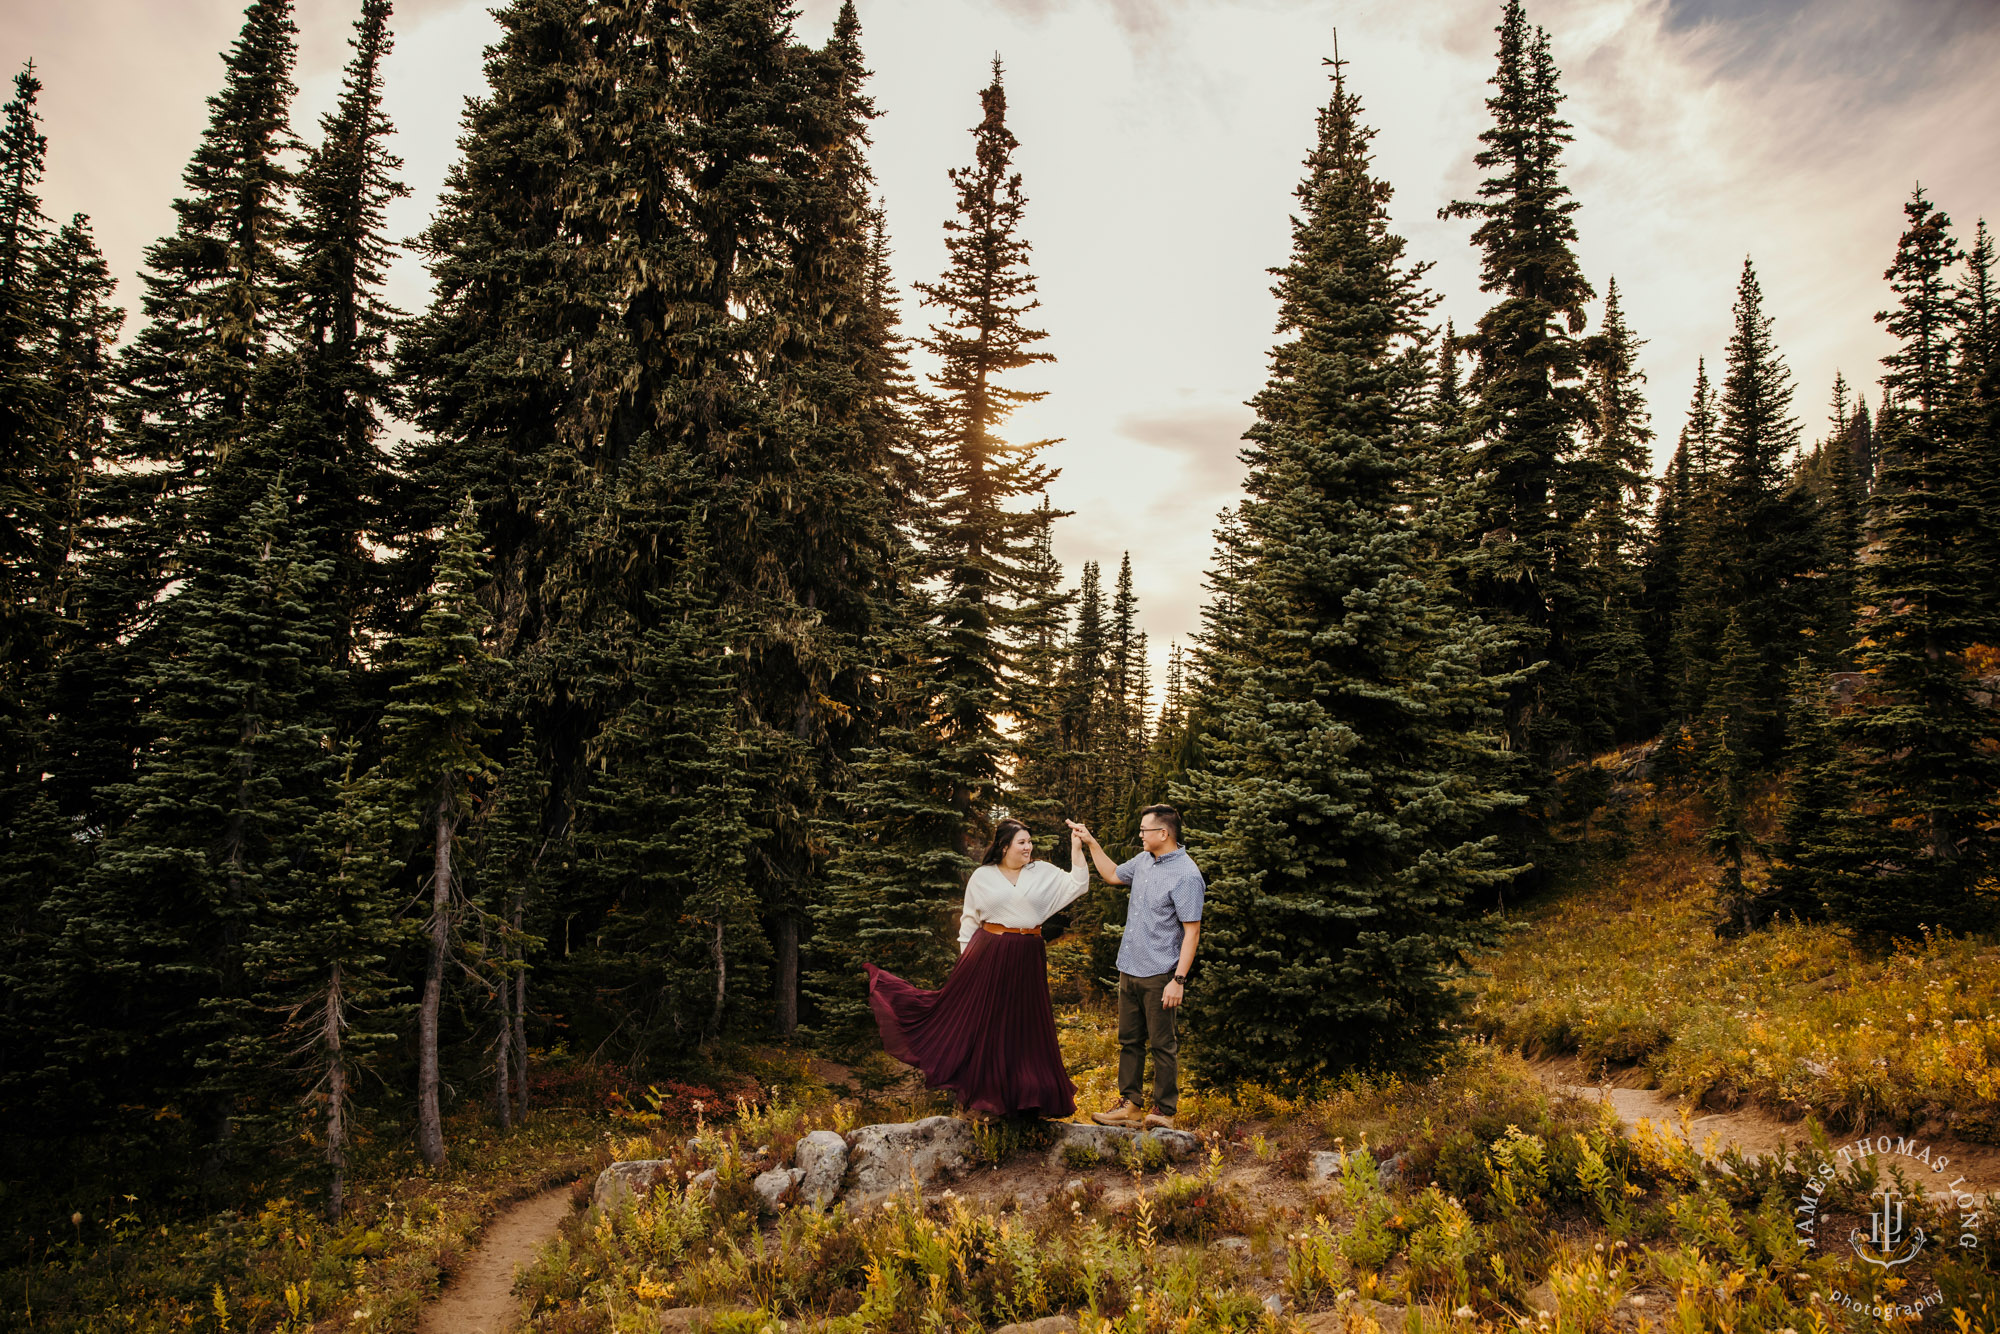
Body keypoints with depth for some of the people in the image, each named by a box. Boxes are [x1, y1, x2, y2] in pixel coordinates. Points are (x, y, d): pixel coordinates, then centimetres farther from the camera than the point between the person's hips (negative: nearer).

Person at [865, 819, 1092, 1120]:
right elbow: (970, 918, 8)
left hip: (1026, 959, 1)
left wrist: (1076, 848, -10)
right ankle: (985, 1098, 18)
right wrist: (966, 956, 3)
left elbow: (1076, 885, -4)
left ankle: (1032, 1095, 21)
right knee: (983, 1023, 4)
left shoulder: (1043, 873, 4)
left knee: (1027, 1026, 8)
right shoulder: (982, 876, 2)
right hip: (988, 955, -1)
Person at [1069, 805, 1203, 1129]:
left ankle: (1164, 1112, 14)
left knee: (1163, 1046, 3)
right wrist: (1091, 843, 24)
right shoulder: (1144, 860, 8)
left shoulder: (1186, 875, -16)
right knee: (1129, 1041, 14)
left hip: (1160, 976, -8)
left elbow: (1192, 931, -17)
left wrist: (1178, 980, -21)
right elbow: (1113, 875, 30)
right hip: (1129, 970, 8)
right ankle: (1129, 1106, 24)